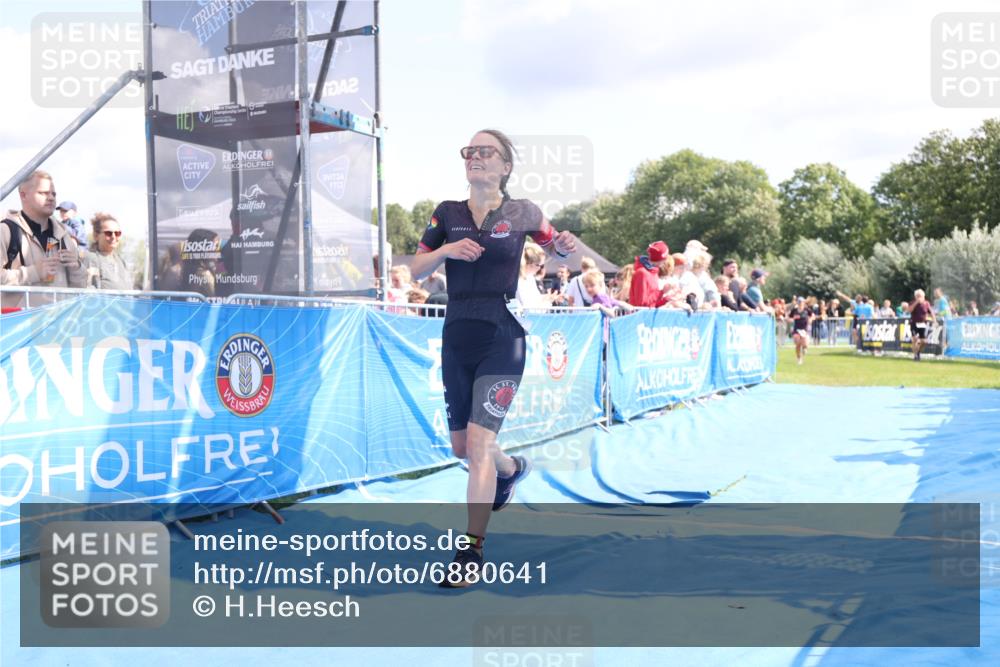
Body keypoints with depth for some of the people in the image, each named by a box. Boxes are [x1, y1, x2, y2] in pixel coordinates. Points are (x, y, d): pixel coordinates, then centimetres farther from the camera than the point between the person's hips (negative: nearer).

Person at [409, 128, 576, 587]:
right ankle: (512, 469, 49)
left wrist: (565, 247, -10)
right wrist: (445, 250, -15)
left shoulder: (521, 213, 0)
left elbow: (555, 249, 14)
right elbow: (416, 271, 4)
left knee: (479, 442, -13)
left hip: (502, 339, -4)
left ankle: (472, 549, -2)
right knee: (460, 448, 16)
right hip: (456, 338, 5)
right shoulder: (447, 213, 6)